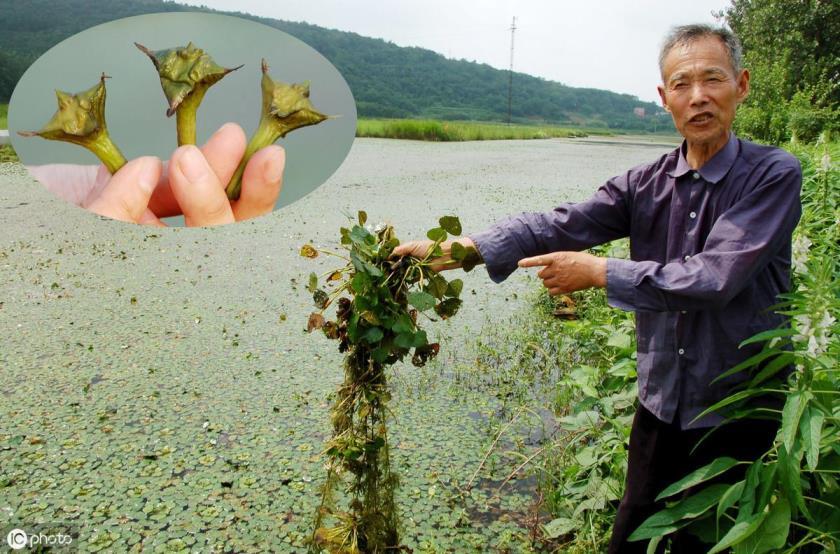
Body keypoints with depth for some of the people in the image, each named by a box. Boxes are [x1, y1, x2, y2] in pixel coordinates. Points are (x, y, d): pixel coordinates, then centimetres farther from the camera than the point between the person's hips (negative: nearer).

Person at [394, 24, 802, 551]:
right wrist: (462, 247, -29)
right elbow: (559, 225, -16)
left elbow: (715, 277, -25)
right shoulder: (646, 184, -2)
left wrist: (598, 271, -22)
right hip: (661, 402, 4)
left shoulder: (774, 174, -13)